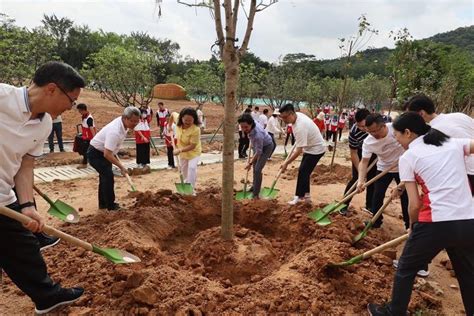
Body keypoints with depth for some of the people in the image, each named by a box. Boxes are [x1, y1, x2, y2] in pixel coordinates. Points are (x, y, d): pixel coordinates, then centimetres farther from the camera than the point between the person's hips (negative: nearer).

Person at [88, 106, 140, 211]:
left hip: (103, 152, 10)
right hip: (96, 153, -10)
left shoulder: (122, 122, -8)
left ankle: (103, 203, 30)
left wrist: (115, 154, 21)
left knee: (105, 177, 16)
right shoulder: (115, 131, -36)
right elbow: (107, 154, -38)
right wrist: (121, 167, -31)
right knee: (108, 177, -12)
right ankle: (111, 206, 0)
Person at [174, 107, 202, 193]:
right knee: (184, 170, 17)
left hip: (194, 152, -6)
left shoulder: (196, 129, -36)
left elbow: (192, 146, -33)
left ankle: (191, 189, -16)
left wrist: (179, 150, -34)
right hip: (182, 151, 6)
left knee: (192, 168, -24)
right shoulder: (179, 124, -20)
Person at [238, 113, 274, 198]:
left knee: (257, 170, -16)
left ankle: (255, 194, -7)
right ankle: (255, 186, 41)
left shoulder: (257, 134, -44)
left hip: (266, 146, -8)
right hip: (257, 145, 8)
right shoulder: (250, 125, -25)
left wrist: (250, 163, -24)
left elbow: (258, 152, -32)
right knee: (255, 167, 21)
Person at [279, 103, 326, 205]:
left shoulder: (300, 127, -36)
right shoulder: (298, 115, -8)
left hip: (316, 149, -10)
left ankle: (299, 197, 0)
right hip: (310, 147, 10)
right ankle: (306, 196, 20)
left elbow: (298, 150, -34)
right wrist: (297, 142, 24)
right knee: (304, 172, 11)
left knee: (303, 171, -9)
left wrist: (286, 163, -29)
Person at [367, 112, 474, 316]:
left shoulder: (407, 157, -2)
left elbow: (415, 204, -5)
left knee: (406, 269, 18)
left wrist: (413, 226, 13)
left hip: (436, 223, -5)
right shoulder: (455, 143, 10)